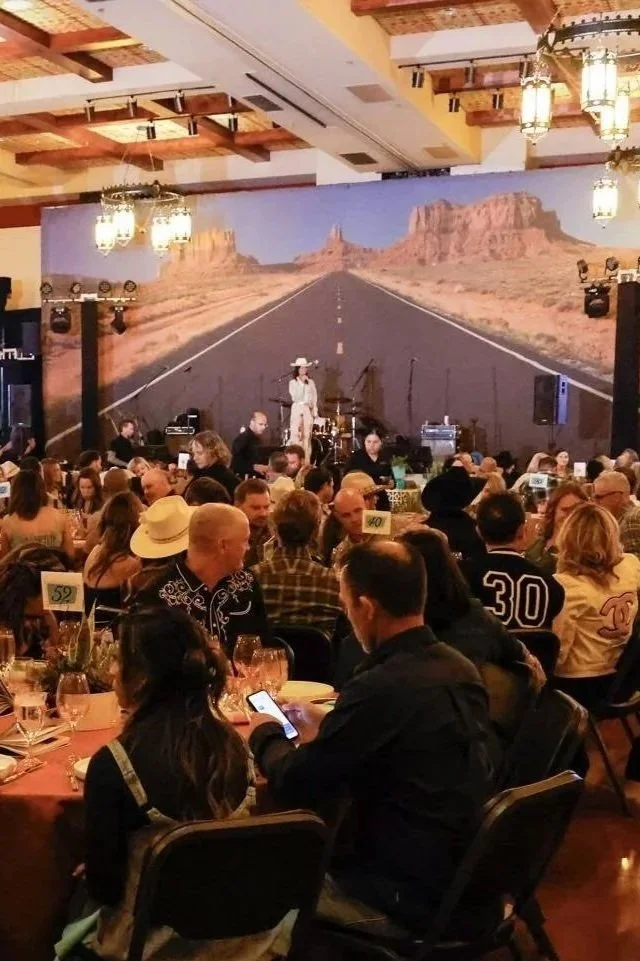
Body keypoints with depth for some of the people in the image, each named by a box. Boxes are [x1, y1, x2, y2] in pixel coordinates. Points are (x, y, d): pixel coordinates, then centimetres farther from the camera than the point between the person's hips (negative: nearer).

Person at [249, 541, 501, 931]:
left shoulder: (382, 686, -26)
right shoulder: (461, 667, -1)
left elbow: (295, 785, -15)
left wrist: (266, 733, 4)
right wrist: (329, 724, 18)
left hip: (418, 893, -7)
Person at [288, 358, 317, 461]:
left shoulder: (310, 382, 10)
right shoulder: (293, 382, 3)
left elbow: (314, 398, 10)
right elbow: (295, 397, -11)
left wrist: (315, 412, 0)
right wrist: (301, 383, -12)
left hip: (308, 410, 2)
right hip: (297, 410, -2)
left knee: (307, 436, -1)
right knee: (296, 435, -11)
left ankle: (306, 461, 1)